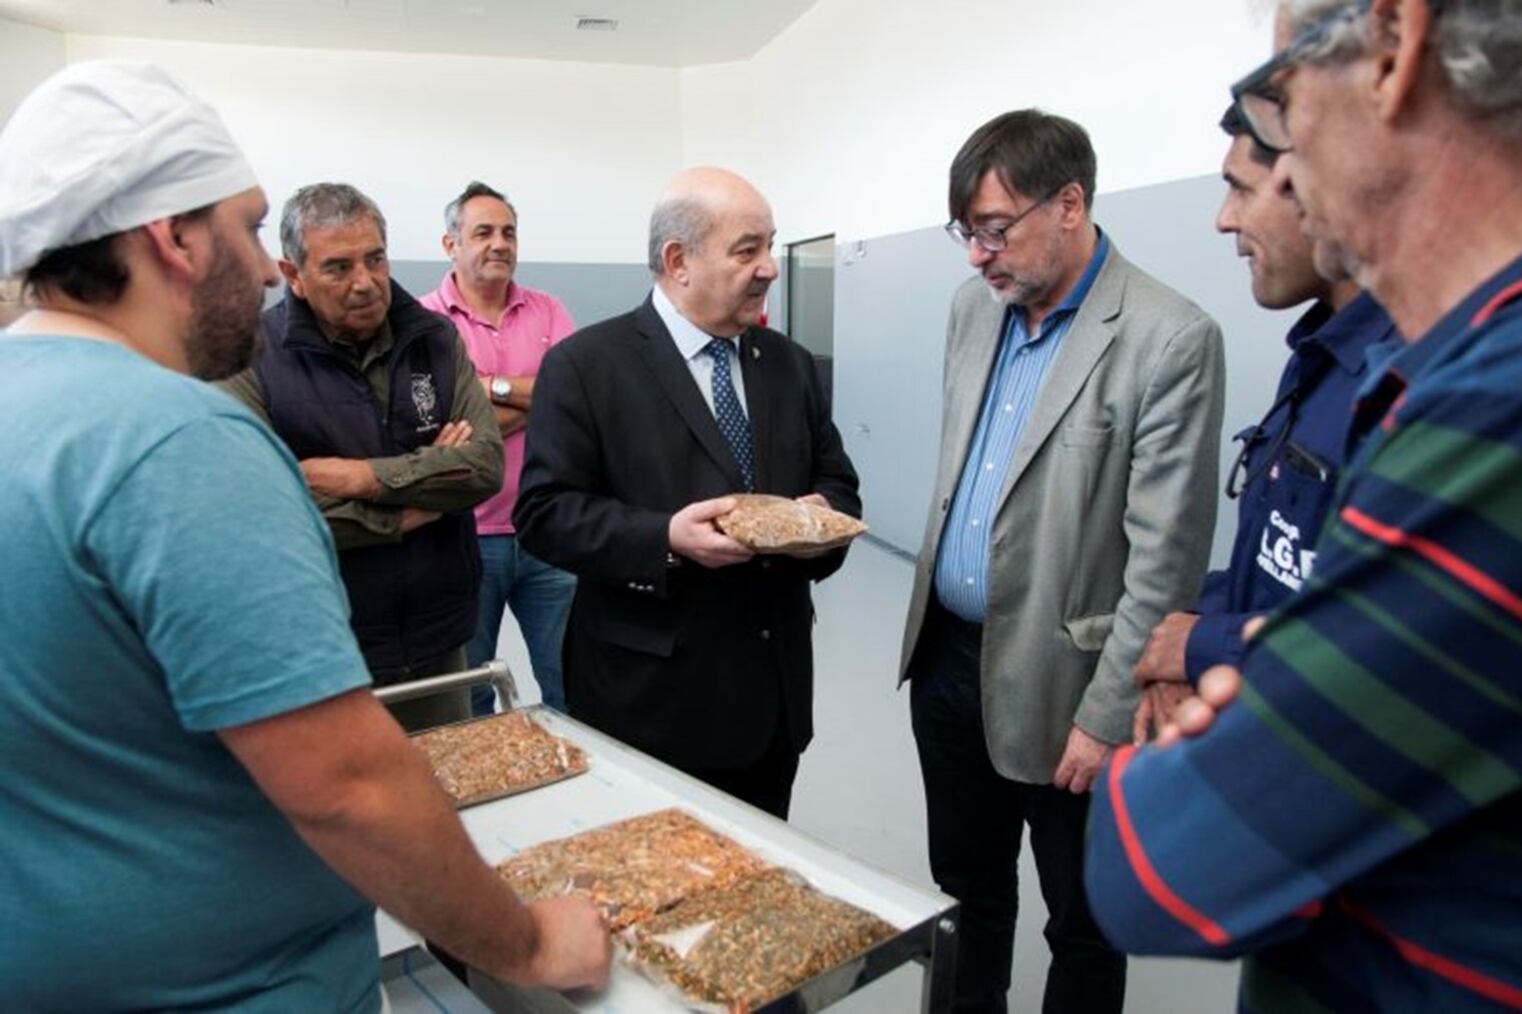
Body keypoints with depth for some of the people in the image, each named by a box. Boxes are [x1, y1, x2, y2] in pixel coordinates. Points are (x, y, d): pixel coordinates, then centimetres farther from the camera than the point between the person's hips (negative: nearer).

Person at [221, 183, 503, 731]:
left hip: (437, 644, 4)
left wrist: (363, 477, -18)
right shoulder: (253, 358, -8)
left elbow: (487, 464, -8)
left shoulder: (435, 339, 2)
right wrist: (414, 506, -12)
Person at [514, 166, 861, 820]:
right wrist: (665, 539, -25)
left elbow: (835, 480, 14)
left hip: (774, 691, 6)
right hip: (650, 695, -5)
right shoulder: (584, 365, -7)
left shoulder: (789, 363, 10)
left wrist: (822, 512, -10)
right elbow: (543, 511, -11)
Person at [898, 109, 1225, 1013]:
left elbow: (1166, 557, -17)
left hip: (1057, 676, -6)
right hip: (946, 652, 6)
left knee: (1082, 921, 16)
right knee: (965, 889, 23)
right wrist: (933, 618, 15)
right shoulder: (975, 307, 5)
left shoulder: (1171, 339, -16)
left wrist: (1107, 718, -15)